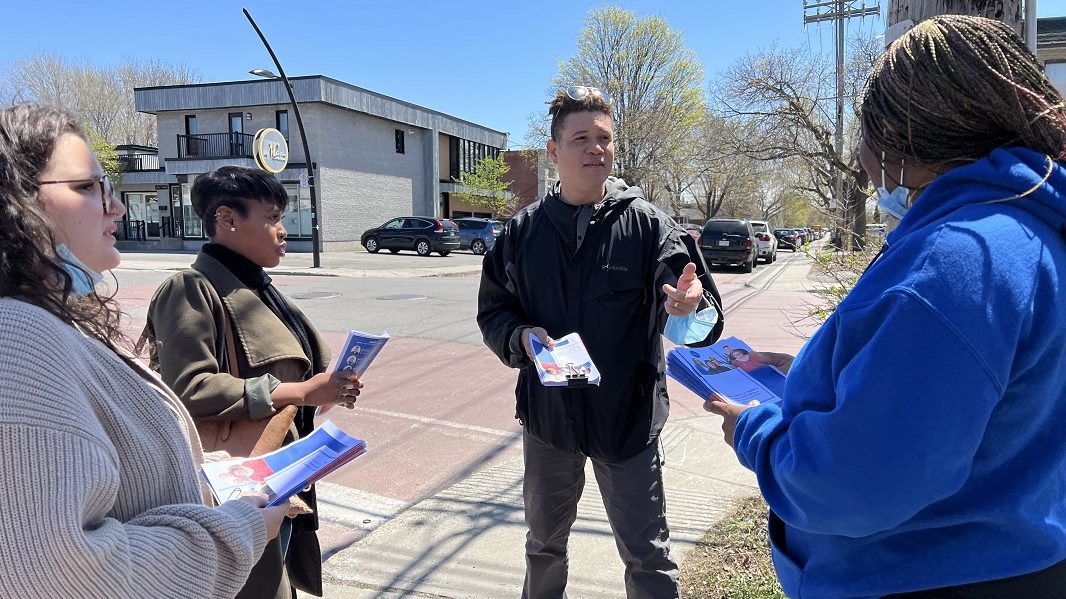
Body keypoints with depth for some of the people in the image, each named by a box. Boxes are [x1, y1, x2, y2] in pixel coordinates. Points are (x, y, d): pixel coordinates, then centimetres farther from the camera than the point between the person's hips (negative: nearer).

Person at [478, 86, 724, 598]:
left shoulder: (646, 223, -8)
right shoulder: (523, 231, 0)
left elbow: (699, 309, -17)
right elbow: (492, 311, 6)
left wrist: (689, 303, -40)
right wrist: (520, 335, -15)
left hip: (628, 417, -3)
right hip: (546, 415, 3)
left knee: (647, 558, 10)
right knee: (544, 543, 24)